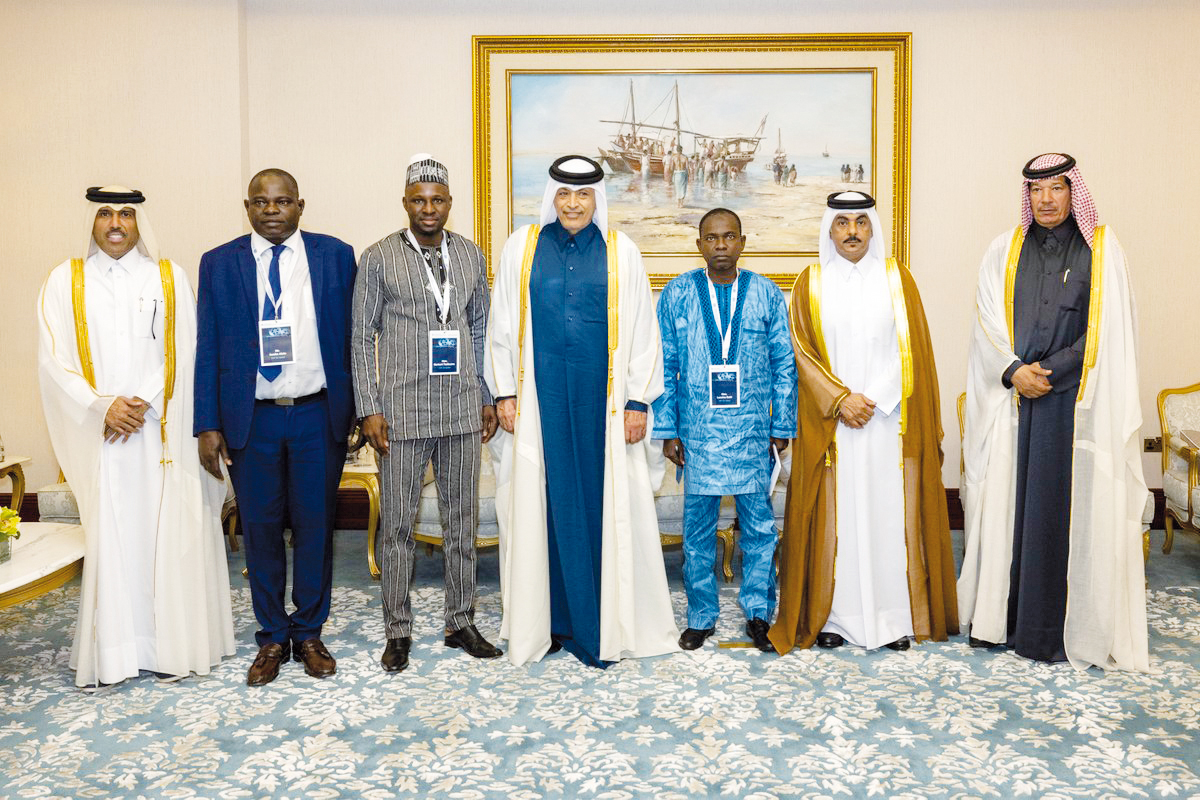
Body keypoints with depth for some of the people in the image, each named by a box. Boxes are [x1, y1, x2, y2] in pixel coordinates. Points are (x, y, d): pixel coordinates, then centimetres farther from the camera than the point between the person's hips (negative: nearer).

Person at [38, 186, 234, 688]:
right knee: (109, 537, 1)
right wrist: (104, 407, -12)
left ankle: (174, 645, 11)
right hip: (99, 435, 0)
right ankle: (113, 650, 11)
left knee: (168, 532, 2)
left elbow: (180, 355, 0)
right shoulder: (64, 282, 7)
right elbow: (55, 362, 1)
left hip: (163, 432, 0)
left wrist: (142, 403, -12)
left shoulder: (170, 278, 6)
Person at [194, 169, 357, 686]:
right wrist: (208, 425, -2)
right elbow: (208, 349, 3)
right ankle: (272, 638, 25)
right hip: (251, 419, 1)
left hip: (319, 415, 0)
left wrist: (358, 409, 0)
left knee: (315, 527, 8)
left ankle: (309, 634, 25)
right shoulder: (219, 263, 4)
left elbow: (351, 335, 3)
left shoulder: (335, 255, 2)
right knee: (260, 530, 9)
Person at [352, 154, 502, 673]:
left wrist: (488, 397, 9)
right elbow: (361, 339, -1)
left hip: (462, 411, 3)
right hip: (402, 412, -3)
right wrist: (370, 410, -7)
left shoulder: (470, 255, 8)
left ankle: (461, 622, 25)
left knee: (462, 521, 11)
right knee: (398, 525, 5)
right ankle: (398, 631, 19)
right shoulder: (378, 258, -1)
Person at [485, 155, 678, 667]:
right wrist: (504, 392, 2)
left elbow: (642, 332, 4)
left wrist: (638, 400, -2)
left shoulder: (620, 253, 4)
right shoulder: (521, 248, 6)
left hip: (602, 398, 0)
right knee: (546, 502, 5)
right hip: (541, 396, 1)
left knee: (603, 505, 1)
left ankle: (600, 627, 13)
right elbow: (502, 327, 8)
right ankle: (552, 619, 20)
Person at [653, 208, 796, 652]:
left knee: (759, 525, 6)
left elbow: (784, 365, 7)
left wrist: (782, 427, 3)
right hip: (697, 432, 0)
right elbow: (664, 367, 4)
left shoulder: (767, 294, 4)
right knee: (697, 528, 7)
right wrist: (667, 429, 0)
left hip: (753, 432, 0)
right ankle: (701, 617, 22)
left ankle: (758, 614, 22)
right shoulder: (677, 294, 3)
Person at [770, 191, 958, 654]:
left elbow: (912, 351, 3)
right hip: (830, 424, 0)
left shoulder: (897, 279, 7)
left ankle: (896, 618, 11)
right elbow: (804, 351, 0)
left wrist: (873, 401, -6)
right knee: (835, 518, 1)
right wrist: (841, 400, -11)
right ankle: (833, 616, 9)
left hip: (889, 421, 0)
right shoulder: (810, 284, 6)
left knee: (890, 514, 2)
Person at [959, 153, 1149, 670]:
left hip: (1075, 404, -2)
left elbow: (1107, 331, -3)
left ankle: (1061, 627, 6)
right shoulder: (1004, 251, 10)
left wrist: (1048, 371, -10)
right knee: (1008, 501, 3)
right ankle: (1002, 615, 12)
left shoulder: (1102, 250, 4)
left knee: (1067, 508, -2)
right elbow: (988, 324, 4)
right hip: (1013, 401, 2)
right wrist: (1014, 371, -11)